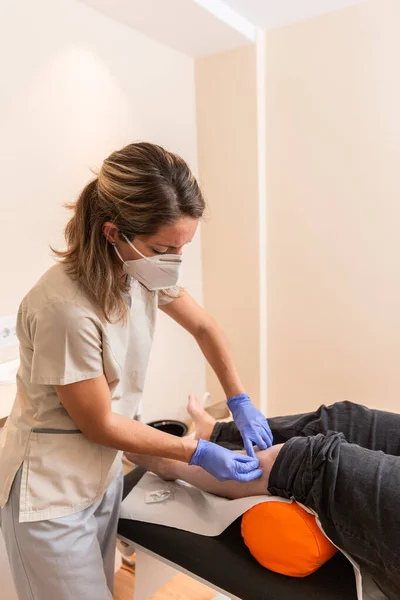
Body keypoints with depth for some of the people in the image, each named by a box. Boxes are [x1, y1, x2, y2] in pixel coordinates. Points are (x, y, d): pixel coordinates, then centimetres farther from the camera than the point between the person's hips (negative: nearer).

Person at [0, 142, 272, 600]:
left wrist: (240, 402, -2)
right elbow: (100, 424, -21)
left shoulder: (144, 268, -12)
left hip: (103, 473, 6)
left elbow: (203, 327, 4)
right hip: (51, 494, -6)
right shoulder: (66, 308, -33)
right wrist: (199, 454, -15)